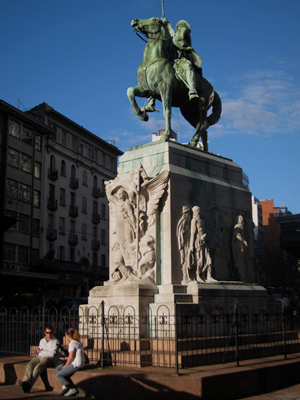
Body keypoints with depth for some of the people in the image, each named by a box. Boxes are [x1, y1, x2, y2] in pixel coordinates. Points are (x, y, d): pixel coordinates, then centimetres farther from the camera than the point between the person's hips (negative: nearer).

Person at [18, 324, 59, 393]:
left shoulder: (55, 342, 7)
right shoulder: (42, 341, 28)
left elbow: (52, 354, -7)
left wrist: (40, 351, -1)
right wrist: (36, 352, 6)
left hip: (48, 358, -6)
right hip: (39, 357, 6)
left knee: (38, 367, -36)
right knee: (29, 365, -29)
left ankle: (28, 386, -45)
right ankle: (25, 381, -50)